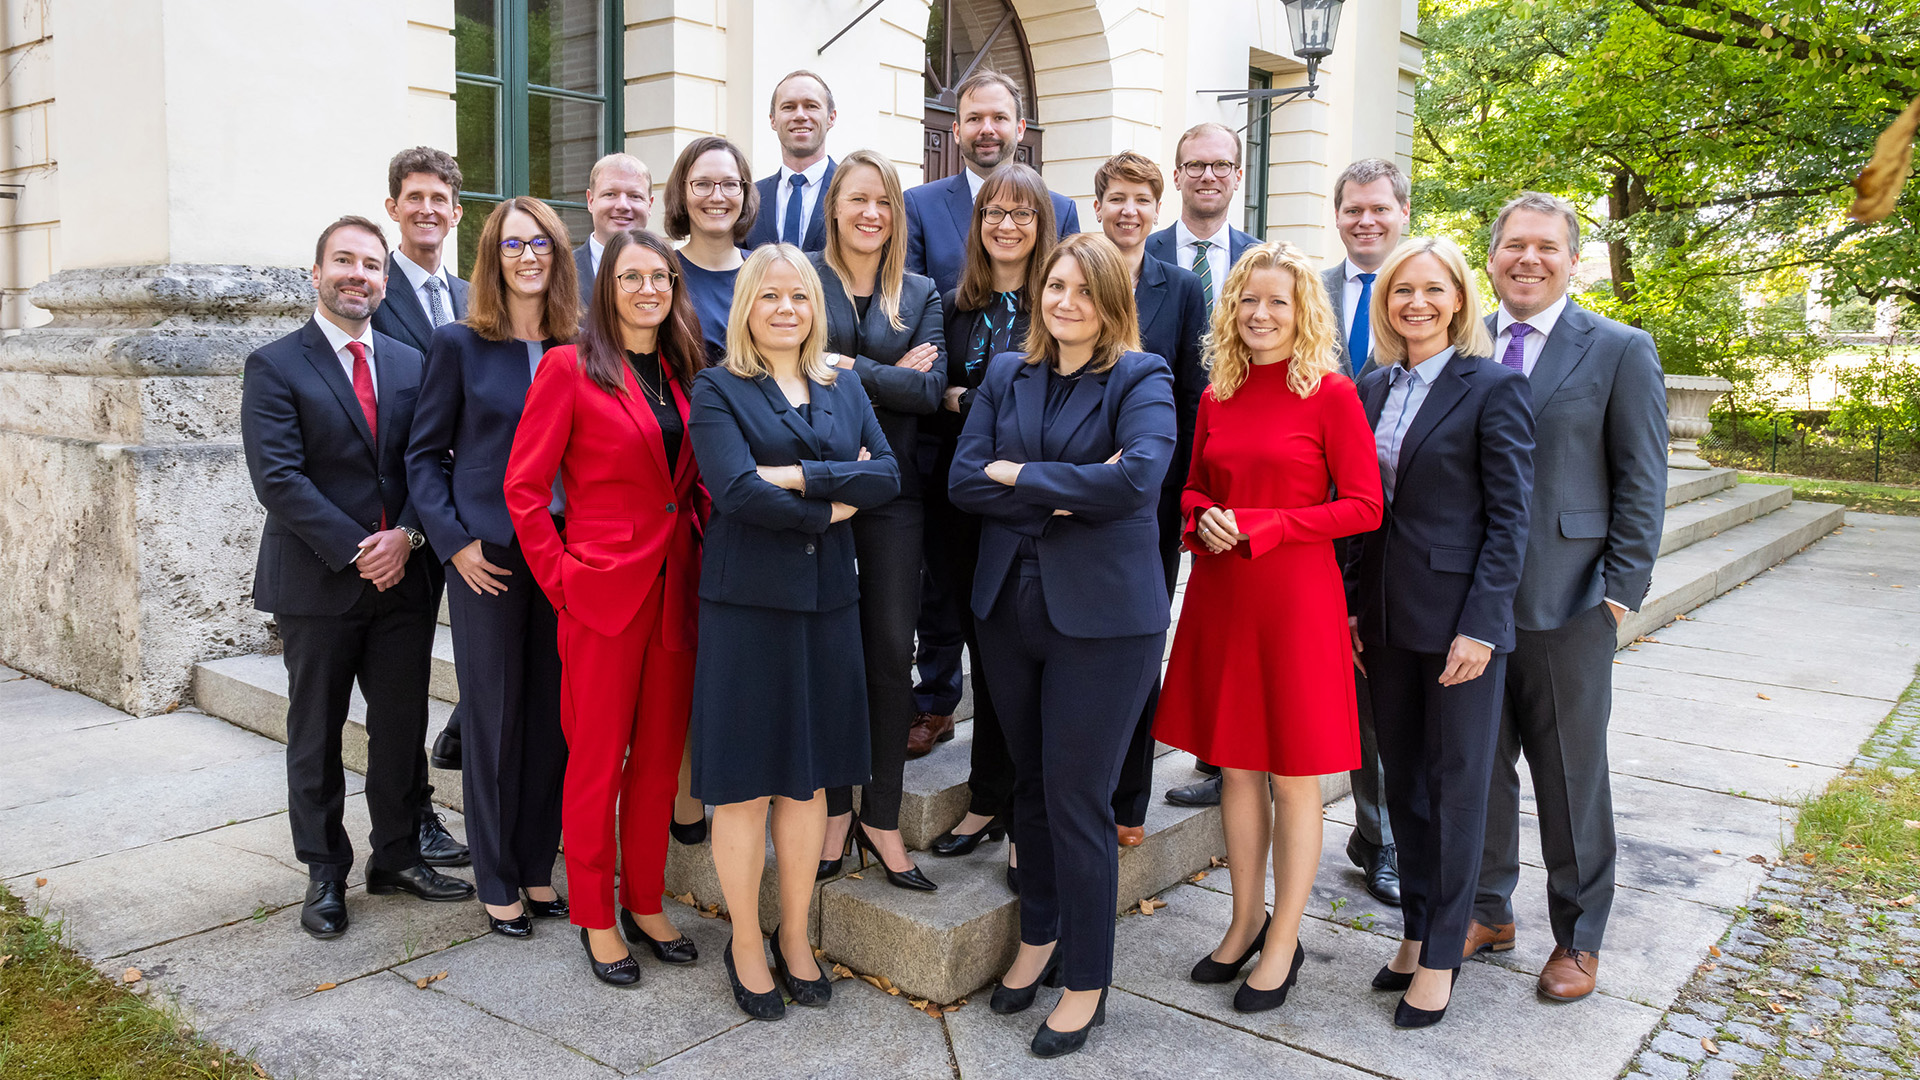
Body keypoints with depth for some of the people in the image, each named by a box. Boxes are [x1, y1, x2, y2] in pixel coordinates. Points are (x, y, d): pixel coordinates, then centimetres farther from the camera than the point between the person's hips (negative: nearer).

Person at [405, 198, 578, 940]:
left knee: (553, 715, 9)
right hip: (489, 557, -3)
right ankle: (497, 882, 19)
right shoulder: (459, 344, 0)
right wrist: (454, 540, -9)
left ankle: (538, 866, 25)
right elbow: (424, 454, 1)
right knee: (493, 718, 5)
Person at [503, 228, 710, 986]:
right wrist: (558, 574, -10)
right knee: (598, 757, 5)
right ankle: (594, 916, 20)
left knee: (660, 753, 12)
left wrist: (707, 551, 4)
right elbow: (524, 485, -7)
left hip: (676, 588, 6)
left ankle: (644, 902, 27)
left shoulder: (681, 372, 11)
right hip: (603, 584, -5)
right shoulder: (570, 367, -6)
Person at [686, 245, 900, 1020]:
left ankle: (795, 936, 27)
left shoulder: (844, 388, 12)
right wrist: (833, 505, -9)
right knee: (744, 781, 4)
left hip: (827, 599, 4)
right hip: (747, 602, -4)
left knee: (809, 775, 11)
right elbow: (736, 490, -16)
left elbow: (887, 477, -1)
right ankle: (746, 947, 20)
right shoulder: (717, 390, -1)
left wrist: (800, 476, -13)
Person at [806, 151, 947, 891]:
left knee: (891, 652, 2)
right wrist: (894, 375, -11)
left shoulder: (920, 295, 10)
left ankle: (880, 817, 15)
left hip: (891, 489, 2)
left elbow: (930, 389, -4)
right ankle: (832, 809, 20)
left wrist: (849, 369, -12)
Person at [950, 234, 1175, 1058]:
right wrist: (1065, 496, -14)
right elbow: (964, 480, -2)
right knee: (1030, 783, 16)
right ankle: (1038, 938, 36)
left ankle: (1086, 983, 18)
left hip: (1103, 616, -4)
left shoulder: (1141, 379, -6)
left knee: (1077, 798, 1)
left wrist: (1020, 475, -13)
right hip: (1010, 607, 5)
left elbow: (1137, 478, -23)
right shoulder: (1006, 375, 8)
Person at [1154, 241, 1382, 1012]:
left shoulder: (1332, 394, -7)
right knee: (1235, 765, 13)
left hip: (1295, 600, -5)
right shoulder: (1217, 397, 8)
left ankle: (1283, 943, 20)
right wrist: (1203, 521, -6)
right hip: (1220, 598, 5)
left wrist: (1261, 527, -17)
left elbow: (1364, 507, -9)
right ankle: (1246, 921, 30)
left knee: (1293, 774, 5)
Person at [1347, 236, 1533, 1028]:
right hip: (1387, 616, 6)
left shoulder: (1493, 388, -7)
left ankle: (1442, 955, 17)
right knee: (1403, 777, 14)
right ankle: (1417, 928, 29)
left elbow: (1509, 517, -10)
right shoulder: (1371, 389, 10)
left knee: (1455, 784, 5)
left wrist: (1479, 625, -16)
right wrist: (1354, 605, 6)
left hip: (1459, 617, -5)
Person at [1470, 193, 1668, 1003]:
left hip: (1568, 604, -3)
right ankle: (1488, 910, 31)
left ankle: (1578, 938, 24)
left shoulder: (1620, 351, -1)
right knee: (1479, 764, 13)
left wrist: (1620, 591, -8)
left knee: (1571, 777, 8)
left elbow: (1641, 483, -2)